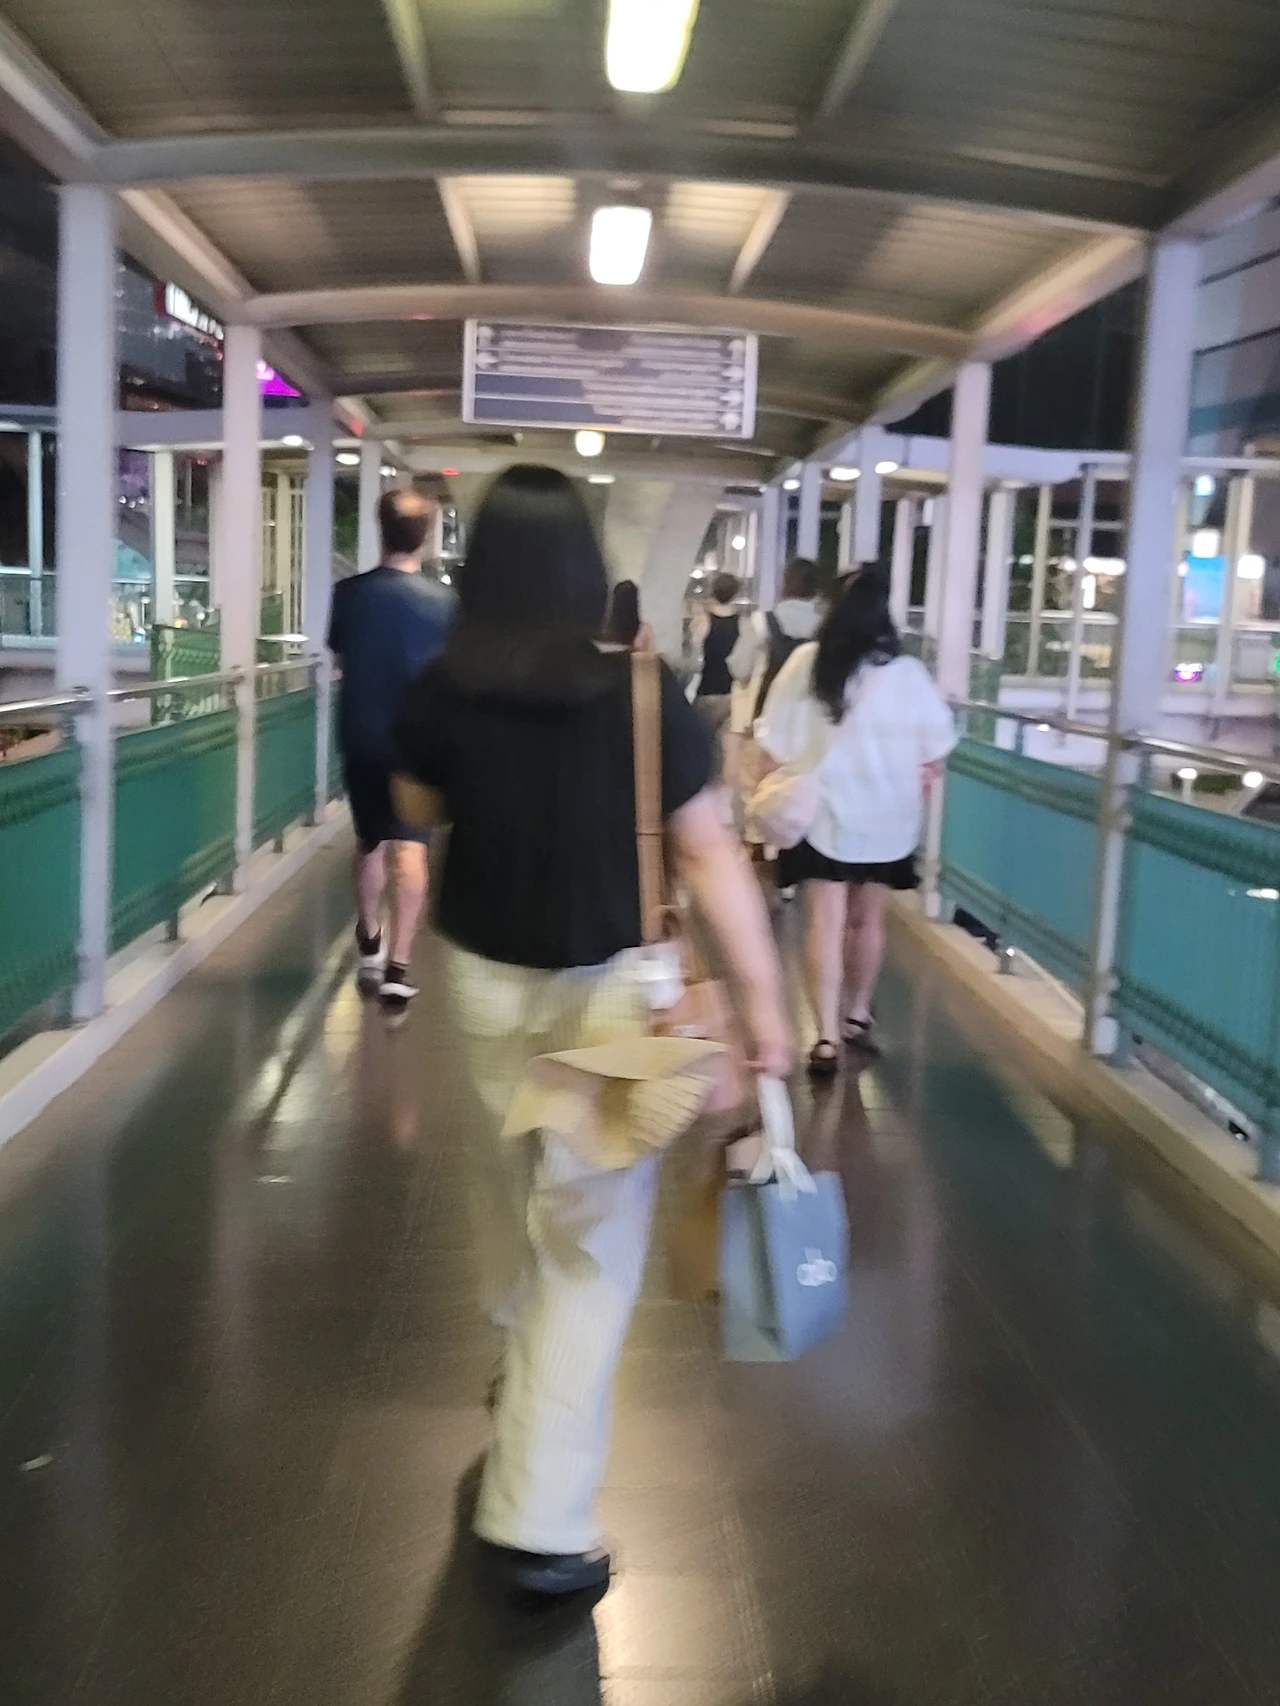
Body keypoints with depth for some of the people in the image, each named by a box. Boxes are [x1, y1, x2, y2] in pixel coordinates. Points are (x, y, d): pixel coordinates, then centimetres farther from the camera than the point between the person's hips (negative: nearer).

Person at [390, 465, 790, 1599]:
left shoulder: (446, 688, -8)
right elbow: (709, 853, -15)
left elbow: (419, 809, 11)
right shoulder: (640, 689, -15)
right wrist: (765, 998, -10)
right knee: (592, 1236, 3)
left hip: (486, 973, 4)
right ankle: (541, 1520, 6)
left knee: (513, 1167, 28)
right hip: (610, 983, -3)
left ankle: (527, 1351, 53)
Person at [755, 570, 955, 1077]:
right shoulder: (906, 673, -9)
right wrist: (918, 787, 16)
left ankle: (827, 1038, -7)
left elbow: (773, 735, -4)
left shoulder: (806, 661, -9)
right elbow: (937, 741, 0)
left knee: (826, 922, -1)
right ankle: (858, 1016, 33)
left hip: (822, 810, -1)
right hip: (885, 815, 1)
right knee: (868, 919, 17)